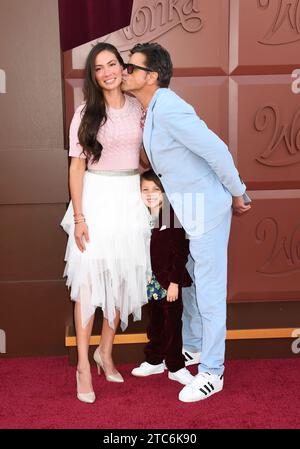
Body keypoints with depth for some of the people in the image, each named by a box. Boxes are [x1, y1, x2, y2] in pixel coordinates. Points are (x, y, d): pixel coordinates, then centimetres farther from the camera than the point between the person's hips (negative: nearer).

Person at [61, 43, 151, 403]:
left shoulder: (138, 108, 6)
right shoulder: (85, 113, -3)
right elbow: (77, 166, -5)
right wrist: (79, 217, -12)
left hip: (130, 198, 4)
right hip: (96, 198, -3)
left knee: (123, 277, 8)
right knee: (89, 279, -4)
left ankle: (105, 352, 26)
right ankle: (84, 366, 6)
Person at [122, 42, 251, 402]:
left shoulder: (169, 109, -24)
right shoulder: (154, 109, 8)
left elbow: (217, 151, -24)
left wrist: (237, 196, -12)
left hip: (206, 207, -10)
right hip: (186, 207, 10)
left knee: (209, 290, 0)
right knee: (189, 281, 20)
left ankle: (212, 372, 14)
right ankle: (192, 349, 38)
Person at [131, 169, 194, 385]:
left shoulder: (172, 217, -15)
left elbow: (180, 252, -15)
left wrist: (174, 282, -16)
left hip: (170, 281, -5)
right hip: (152, 281, 6)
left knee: (172, 324, 4)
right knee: (155, 323, 18)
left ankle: (175, 367, 18)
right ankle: (154, 361, 33)